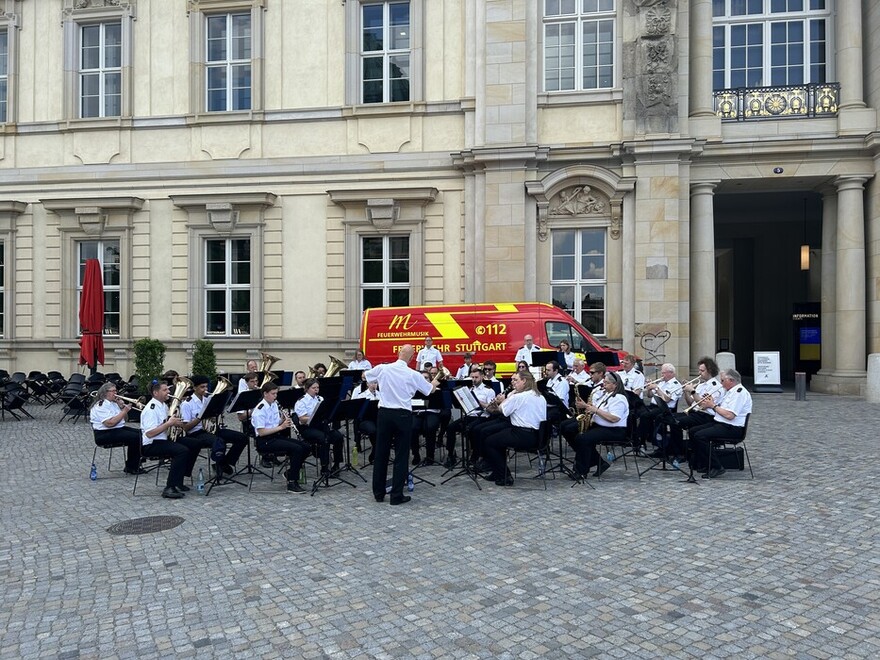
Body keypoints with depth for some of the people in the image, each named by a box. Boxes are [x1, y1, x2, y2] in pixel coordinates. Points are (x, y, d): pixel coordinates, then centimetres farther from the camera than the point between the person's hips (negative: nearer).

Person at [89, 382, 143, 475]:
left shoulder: (113, 403, 16)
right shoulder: (100, 406, -14)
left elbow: (123, 419, 21)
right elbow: (110, 423, -26)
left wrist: (123, 407, 3)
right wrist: (124, 411, -20)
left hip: (118, 429, 10)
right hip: (105, 435, -10)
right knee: (134, 437, -24)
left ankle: (135, 464, 1)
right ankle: (131, 468, -13)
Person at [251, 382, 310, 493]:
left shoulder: (274, 405, 12)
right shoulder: (260, 410, -15)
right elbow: (261, 432, -20)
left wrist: (283, 421, -4)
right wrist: (280, 427, -22)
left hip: (276, 436, 9)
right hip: (264, 441, -9)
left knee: (305, 446, -5)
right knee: (296, 448, -25)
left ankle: (290, 473, 12)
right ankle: (292, 483, -19)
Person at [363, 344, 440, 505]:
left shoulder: (383, 369, -2)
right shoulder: (413, 375, -7)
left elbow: (364, 375, 17)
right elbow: (430, 389, 10)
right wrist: (435, 382, 33)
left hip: (384, 413, 3)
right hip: (403, 415, -3)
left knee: (381, 453, 11)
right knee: (401, 456, 4)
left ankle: (378, 493, 19)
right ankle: (397, 495, 5)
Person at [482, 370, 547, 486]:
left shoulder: (518, 397, -14)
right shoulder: (540, 397, 11)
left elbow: (503, 411, -7)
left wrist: (503, 401, 13)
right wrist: (507, 399, 12)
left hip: (522, 436, -9)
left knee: (488, 443, 7)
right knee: (499, 436, 29)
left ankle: (504, 477, 7)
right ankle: (499, 472, 31)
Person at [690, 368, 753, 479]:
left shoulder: (739, 392, -16)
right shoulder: (729, 391, 18)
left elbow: (729, 415, -25)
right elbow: (721, 411, 19)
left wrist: (713, 405, -14)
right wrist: (709, 404, 1)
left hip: (732, 428, -11)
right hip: (720, 423, 11)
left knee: (699, 436, -23)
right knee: (693, 431, 6)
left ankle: (716, 468, -14)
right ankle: (702, 464, 9)